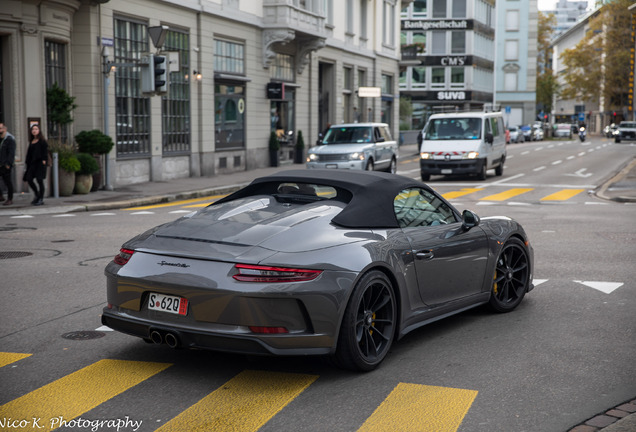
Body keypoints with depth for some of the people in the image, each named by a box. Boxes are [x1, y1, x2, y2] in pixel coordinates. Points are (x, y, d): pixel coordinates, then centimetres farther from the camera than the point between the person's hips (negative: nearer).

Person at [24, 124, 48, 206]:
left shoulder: (42, 141, -3)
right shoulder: (31, 141, 16)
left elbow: (45, 150, -9)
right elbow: (29, 152, 19)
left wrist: (44, 160, -18)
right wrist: (27, 162, 13)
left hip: (40, 162, -7)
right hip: (32, 162, 7)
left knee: (39, 180, -6)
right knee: (29, 179, 1)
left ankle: (41, 199, 2)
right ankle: (37, 195, 19)